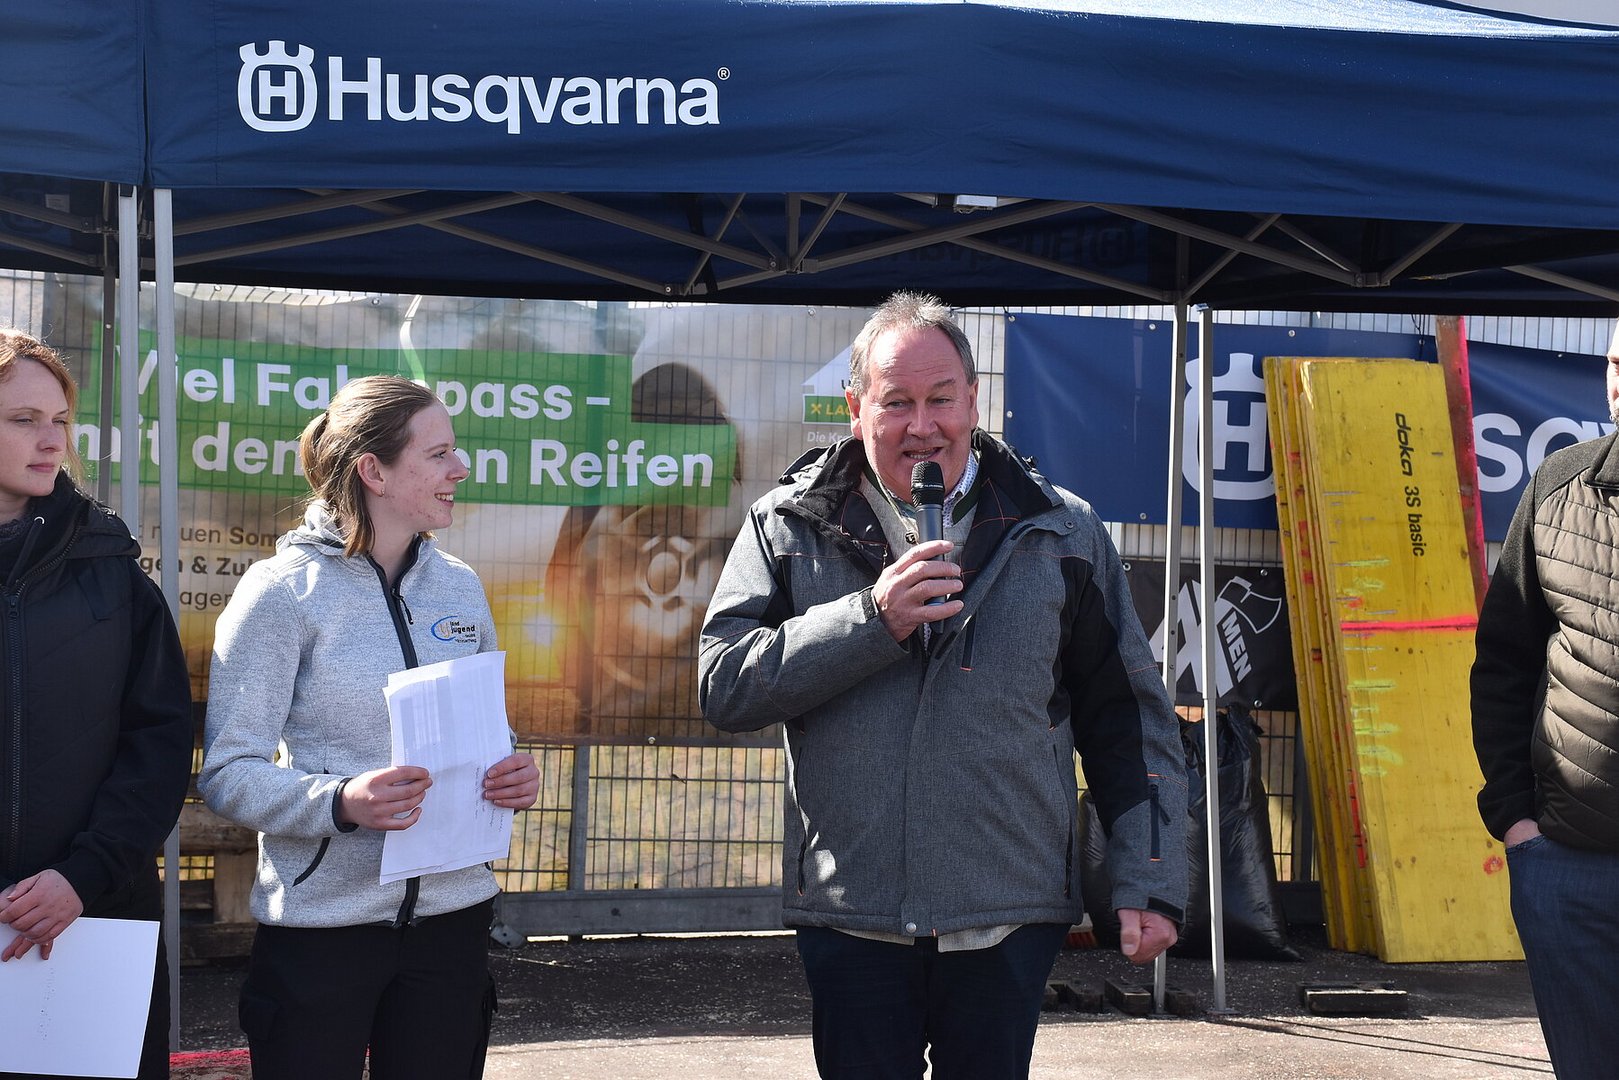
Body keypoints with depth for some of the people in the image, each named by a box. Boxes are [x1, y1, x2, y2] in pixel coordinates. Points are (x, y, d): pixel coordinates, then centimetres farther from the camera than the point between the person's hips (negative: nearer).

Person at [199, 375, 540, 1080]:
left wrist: (513, 777, -3)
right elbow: (227, 773, -11)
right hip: (320, 923, -4)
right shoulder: (282, 590, -7)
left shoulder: (458, 587, 9)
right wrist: (340, 802, -27)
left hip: (451, 916, 5)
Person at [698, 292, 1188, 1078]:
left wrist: (1149, 882, 0)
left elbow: (1129, 719, 6)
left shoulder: (1057, 533, 4)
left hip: (1008, 922, 0)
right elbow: (724, 684, -6)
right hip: (850, 917, 0)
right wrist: (871, 619, -16)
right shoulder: (790, 527, 4)